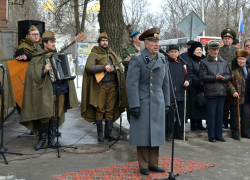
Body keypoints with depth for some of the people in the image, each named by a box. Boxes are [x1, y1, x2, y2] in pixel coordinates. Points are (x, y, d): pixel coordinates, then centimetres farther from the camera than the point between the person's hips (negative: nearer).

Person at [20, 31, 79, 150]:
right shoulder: (38, 58, -2)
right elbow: (32, 73, -12)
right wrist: (44, 71, -25)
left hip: (60, 90, 5)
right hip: (46, 91, -5)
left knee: (56, 115, 7)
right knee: (45, 115, -5)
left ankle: (51, 139, 17)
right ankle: (42, 139, 11)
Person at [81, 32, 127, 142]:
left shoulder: (112, 54, 17)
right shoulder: (94, 54, 4)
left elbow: (120, 68, 12)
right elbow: (89, 68, -11)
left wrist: (113, 69, -10)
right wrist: (103, 67, -18)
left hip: (112, 85, 4)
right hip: (100, 86, -4)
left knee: (110, 110, 4)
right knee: (99, 110, -2)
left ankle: (108, 133, 10)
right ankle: (100, 134, 6)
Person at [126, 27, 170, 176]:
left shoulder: (163, 59, 10)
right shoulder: (137, 59, -9)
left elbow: (165, 83, 14)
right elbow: (131, 84, -14)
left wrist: (166, 103, 12)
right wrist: (134, 106, -18)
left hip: (158, 103, 6)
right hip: (143, 103, -6)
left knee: (156, 134, 10)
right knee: (143, 134, 2)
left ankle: (153, 164, 21)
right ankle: (143, 166, 13)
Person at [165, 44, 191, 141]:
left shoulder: (183, 63, 14)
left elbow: (188, 75, 21)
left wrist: (188, 81, 1)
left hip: (180, 93, 5)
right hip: (168, 94, -5)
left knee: (180, 114, 10)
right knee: (169, 114, -4)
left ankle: (179, 133, 22)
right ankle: (167, 134, 8)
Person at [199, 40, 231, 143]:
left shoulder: (224, 62, 16)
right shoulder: (204, 62, 2)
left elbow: (228, 76, 13)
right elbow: (202, 77, -7)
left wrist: (223, 78, -10)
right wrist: (215, 77, -16)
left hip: (222, 91, 4)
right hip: (210, 92, -4)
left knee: (220, 114, 8)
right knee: (211, 114, -2)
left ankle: (219, 135, 16)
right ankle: (211, 136, 6)